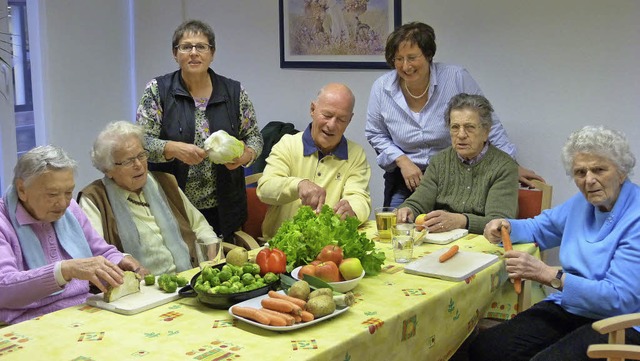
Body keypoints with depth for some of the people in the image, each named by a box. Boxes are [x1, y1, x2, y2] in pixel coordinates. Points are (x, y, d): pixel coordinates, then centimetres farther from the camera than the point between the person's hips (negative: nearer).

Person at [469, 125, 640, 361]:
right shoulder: (584, 202, 9)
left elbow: (620, 297, -22)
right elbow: (539, 227, 26)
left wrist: (548, 275, -27)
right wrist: (506, 228, 2)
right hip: (570, 309, 7)